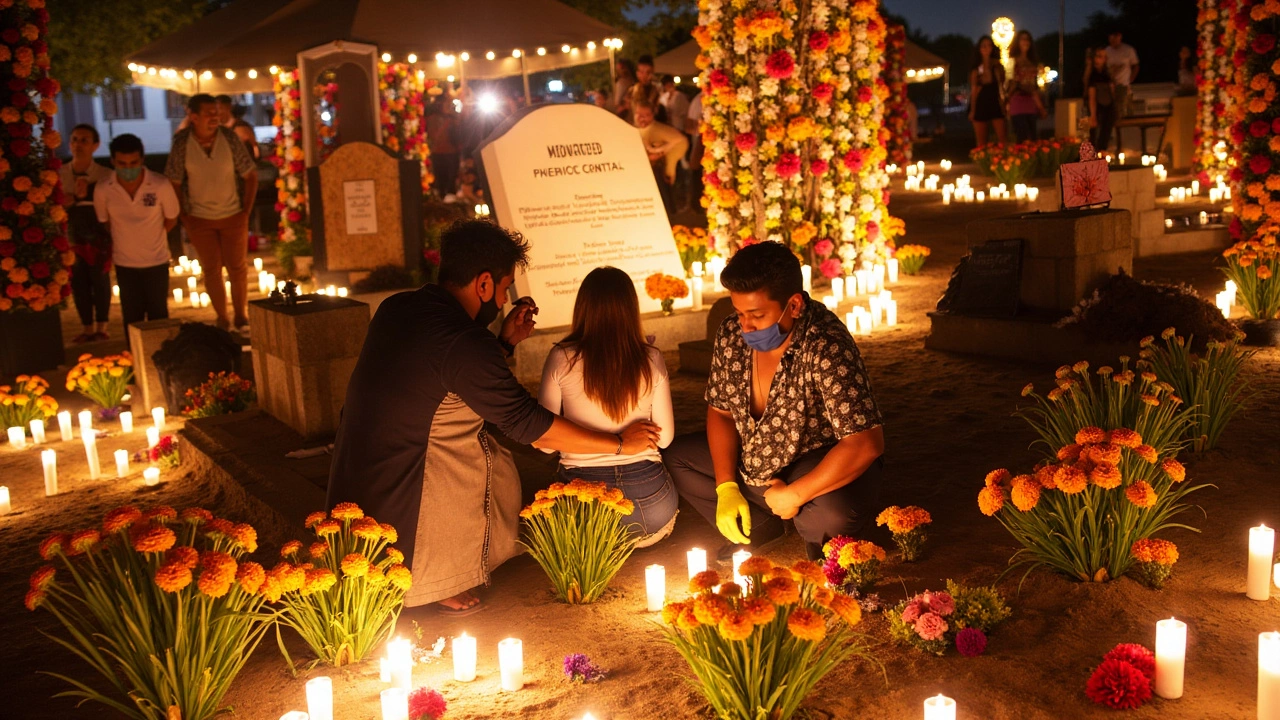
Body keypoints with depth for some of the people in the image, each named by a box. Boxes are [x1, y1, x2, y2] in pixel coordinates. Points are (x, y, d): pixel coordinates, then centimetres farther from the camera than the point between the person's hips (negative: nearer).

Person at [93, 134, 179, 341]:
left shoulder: (160, 185, -19)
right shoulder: (103, 190, -15)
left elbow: (171, 219, -2)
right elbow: (104, 222, 4)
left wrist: (150, 238, 3)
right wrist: (125, 240, 6)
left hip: (157, 261, -1)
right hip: (124, 263, 1)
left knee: (158, 315, 11)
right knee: (132, 317, 12)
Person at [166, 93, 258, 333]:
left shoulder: (229, 138, -10)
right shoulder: (181, 143, -11)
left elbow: (250, 174, -3)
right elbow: (174, 182, -2)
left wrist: (246, 211, -6)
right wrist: (183, 215, -5)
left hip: (233, 216, 0)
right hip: (199, 219, 0)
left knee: (238, 267, 5)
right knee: (211, 270, 6)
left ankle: (241, 316, 21)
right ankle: (221, 318, 19)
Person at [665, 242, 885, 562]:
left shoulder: (825, 346, -31)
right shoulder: (731, 334, -10)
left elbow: (867, 444, -34)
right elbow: (720, 411, 3)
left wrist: (794, 496, -26)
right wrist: (726, 488, -8)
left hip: (821, 465, -6)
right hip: (749, 462, 7)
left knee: (835, 513, -37)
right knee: (672, 456, 0)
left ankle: (821, 538, 2)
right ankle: (758, 526, 7)